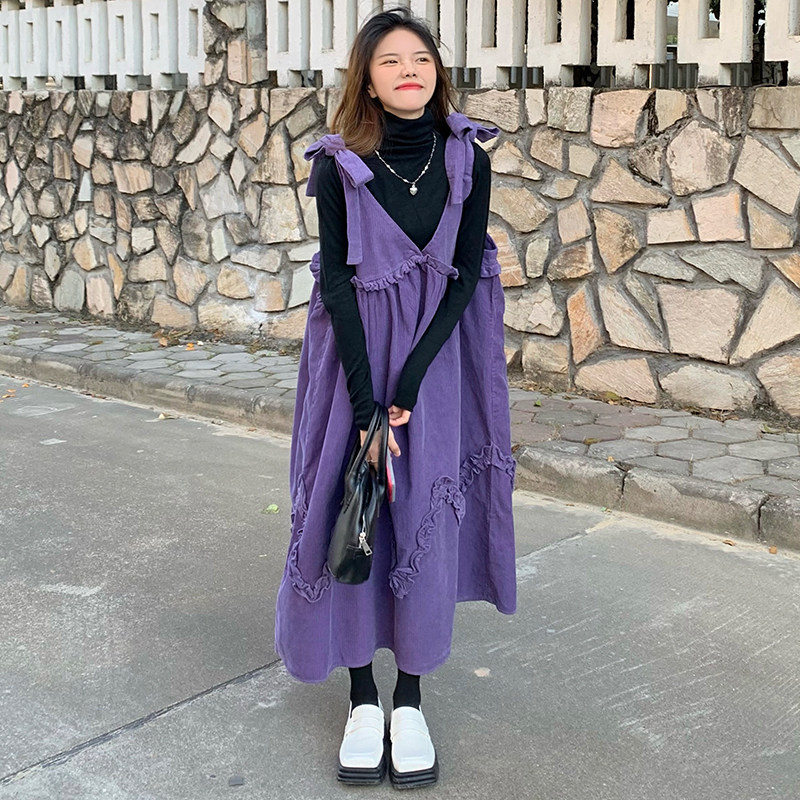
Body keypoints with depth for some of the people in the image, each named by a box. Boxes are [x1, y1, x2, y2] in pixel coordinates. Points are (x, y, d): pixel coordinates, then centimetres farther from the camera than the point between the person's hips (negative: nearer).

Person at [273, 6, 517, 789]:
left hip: (437, 355, 1)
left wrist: (412, 380, -14)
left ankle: (410, 701, 14)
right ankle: (362, 700, 14)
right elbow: (336, 282, -10)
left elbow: (465, 273, -4)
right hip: (355, 354, -1)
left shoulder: (466, 158, -2)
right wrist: (366, 402, -17)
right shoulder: (340, 165, -6)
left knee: (426, 517, 1)